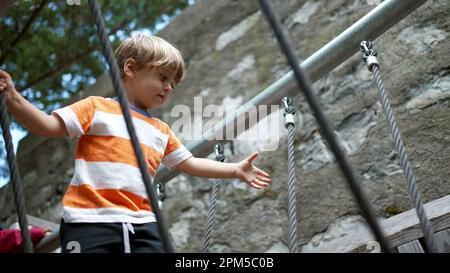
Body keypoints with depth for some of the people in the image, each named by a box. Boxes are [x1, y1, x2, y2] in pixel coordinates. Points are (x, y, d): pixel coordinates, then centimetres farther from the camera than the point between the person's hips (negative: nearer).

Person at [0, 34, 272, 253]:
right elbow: (49, 126, -3)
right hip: (90, 221, -5)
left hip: (141, 224, 5)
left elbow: (190, 163, 29)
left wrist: (235, 169, 25)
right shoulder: (97, 107, 4)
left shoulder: (161, 130, 22)